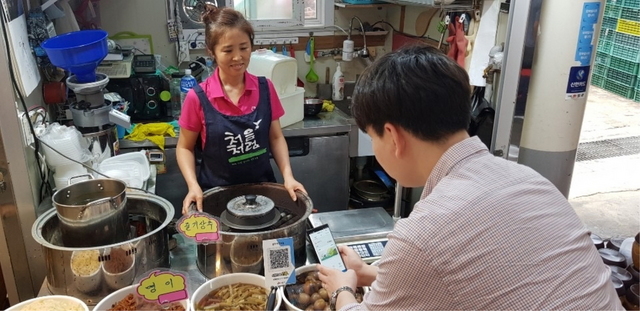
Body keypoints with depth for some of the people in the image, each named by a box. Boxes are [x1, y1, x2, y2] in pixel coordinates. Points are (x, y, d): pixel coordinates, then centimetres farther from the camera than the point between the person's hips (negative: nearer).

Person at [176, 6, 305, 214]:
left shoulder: (265, 89, -5)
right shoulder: (198, 98, -13)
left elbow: (276, 137, 4)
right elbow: (184, 148, -2)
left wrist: (288, 176, -9)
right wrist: (194, 186, -16)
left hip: (263, 187, 2)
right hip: (217, 193, -2)